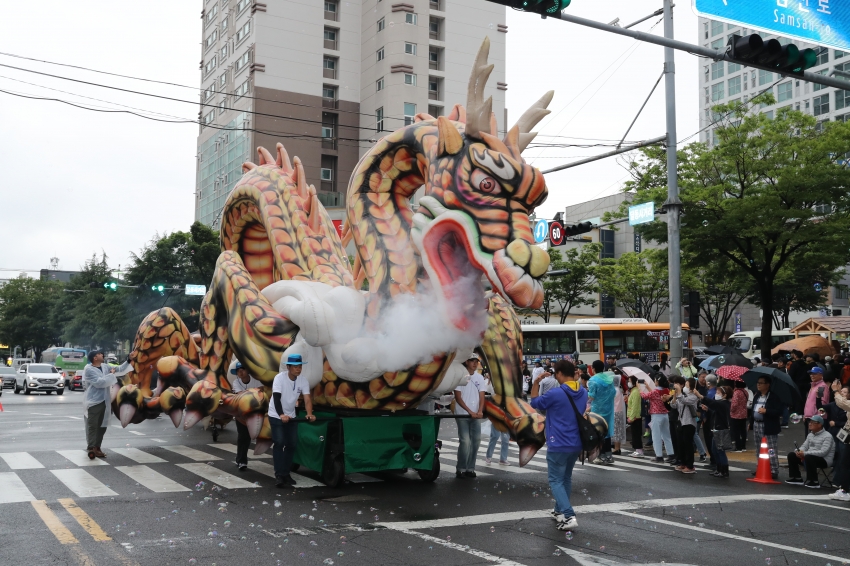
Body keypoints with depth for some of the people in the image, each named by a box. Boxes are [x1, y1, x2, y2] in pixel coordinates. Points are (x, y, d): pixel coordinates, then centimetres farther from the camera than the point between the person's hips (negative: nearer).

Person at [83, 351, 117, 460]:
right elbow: (99, 382, -19)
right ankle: (91, 448, -9)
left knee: (102, 426, 12)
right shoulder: (88, 369, -10)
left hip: (104, 401, 8)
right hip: (94, 401, -8)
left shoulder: (105, 367, 11)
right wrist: (111, 375, -10)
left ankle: (97, 448, 20)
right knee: (92, 425, -8)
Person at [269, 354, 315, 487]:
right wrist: (281, 415, -48)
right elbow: (276, 398, -32)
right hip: (276, 415, -5)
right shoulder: (279, 378, -23)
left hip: (290, 416, 5)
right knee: (279, 443, -14)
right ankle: (279, 475, -11)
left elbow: (307, 399, -19)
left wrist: (309, 414, -38)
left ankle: (286, 473, 19)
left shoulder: (303, 380, -10)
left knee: (292, 445, 5)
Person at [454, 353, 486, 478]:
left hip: (476, 415, 5)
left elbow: (481, 396, 5)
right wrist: (470, 412, -13)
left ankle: (470, 468, 12)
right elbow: (458, 397, -8)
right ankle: (461, 469, 0)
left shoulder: (479, 378, 8)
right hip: (462, 415, -5)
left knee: (476, 441, 3)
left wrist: (480, 411, -13)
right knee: (465, 441, -11)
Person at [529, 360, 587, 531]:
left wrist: (536, 383, 4)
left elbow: (535, 403, -2)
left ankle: (569, 517, -13)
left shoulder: (555, 393, -18)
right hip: (576, 444, 7)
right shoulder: (583, 393, 3)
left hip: (558, 445, -7)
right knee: (566, 478, 21)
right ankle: (560, 511, 31)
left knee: (556, 481, 0)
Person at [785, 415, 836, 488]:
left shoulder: (827, 436, -15)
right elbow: (804, 446, 13)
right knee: (791, 455, 1)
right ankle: (796, 478, 7)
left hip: (824, 460, -9)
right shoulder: (810, 434, 12)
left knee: (808, 457, -37)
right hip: (810, 457, 9)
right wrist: (799, 452, -14)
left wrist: (805, 453, -29)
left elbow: (823, 452, -25)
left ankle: (814, 482, -24)